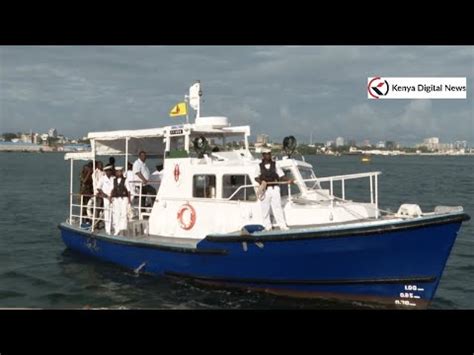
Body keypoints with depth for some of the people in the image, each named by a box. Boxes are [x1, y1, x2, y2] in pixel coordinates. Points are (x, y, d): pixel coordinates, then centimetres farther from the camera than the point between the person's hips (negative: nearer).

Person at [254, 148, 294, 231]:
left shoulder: (275, 165, 8)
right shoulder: (259, 167, 7)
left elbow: (281, 176, 4)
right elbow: (256, 178, 2)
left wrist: (288, 180, -12)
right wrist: (261, 182, -18)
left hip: (275, 188, 0)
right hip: (265, 189, 0)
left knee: (277, 207, -4)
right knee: (265, 208, 3)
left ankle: (282, 225, -5)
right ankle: (267, 226, 13)